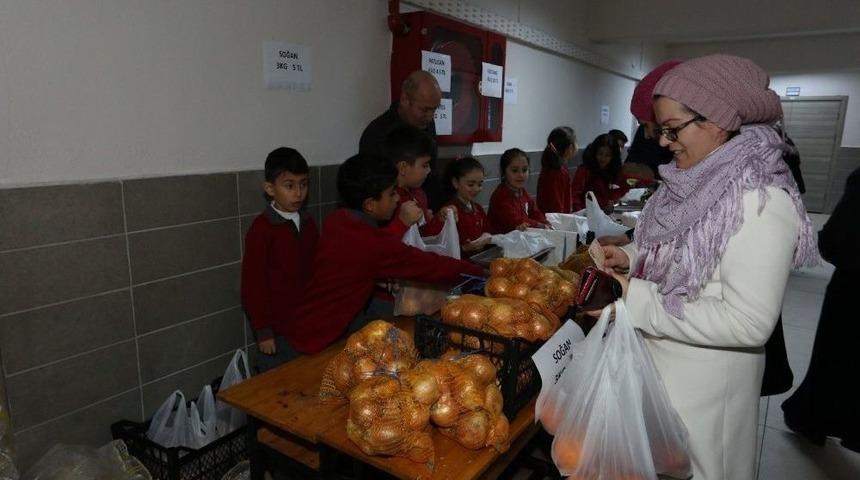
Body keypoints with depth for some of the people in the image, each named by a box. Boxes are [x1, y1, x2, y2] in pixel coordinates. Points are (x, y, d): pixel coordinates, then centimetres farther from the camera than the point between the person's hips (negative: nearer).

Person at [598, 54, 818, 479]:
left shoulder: (761, 202, -24)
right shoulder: (696, 181, 1)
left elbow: (750, 322, -27)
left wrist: (636, 300, -28)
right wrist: (630, 257, -4)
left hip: (702, 381, -7)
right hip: (657, 362, 7)